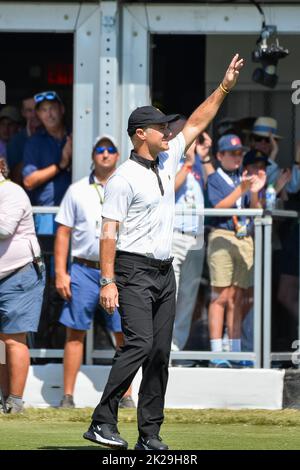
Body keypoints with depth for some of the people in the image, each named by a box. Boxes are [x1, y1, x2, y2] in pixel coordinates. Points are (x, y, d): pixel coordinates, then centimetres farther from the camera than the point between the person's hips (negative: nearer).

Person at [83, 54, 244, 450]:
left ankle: (150, 433, 4)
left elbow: (197, 123, 22)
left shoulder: (168, 161, 12)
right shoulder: (124, 178, -10)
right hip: (134, 271, -8)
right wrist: (108, 282, -20)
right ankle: (102, 422, -18)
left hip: (165, 272, 8)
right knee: (139, 343, -20)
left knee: (160, 353, 3)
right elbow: (109, 231, -14)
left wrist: (224, 87, 16)